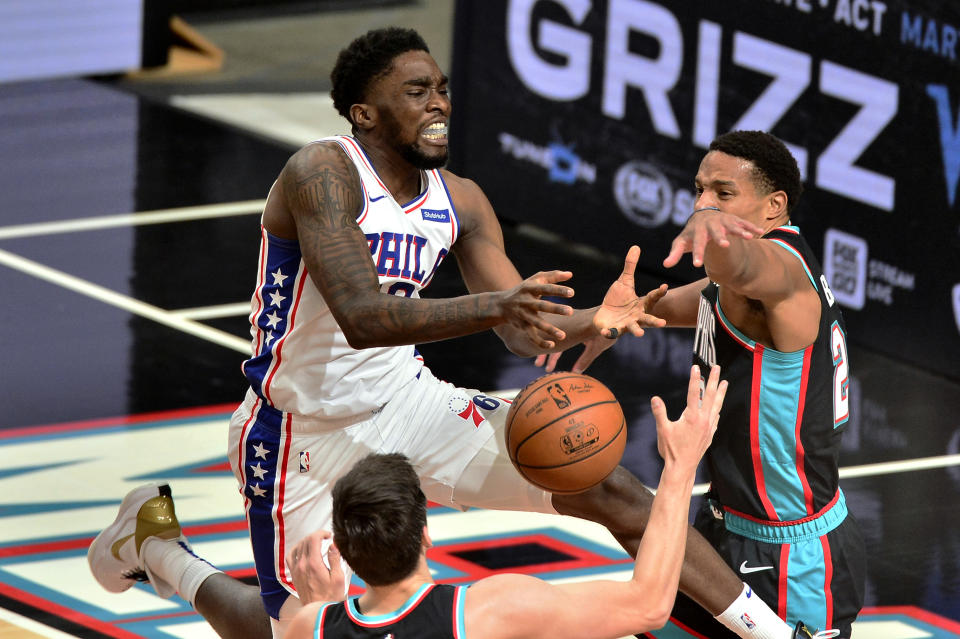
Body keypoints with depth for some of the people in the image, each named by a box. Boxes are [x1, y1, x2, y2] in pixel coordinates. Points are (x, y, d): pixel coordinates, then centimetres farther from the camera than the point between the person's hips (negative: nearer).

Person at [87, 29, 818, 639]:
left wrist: (593, 322, -22)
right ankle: (155, 544, 27)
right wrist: (494, 306, -46)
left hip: (407, 406, 6)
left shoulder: (460, 203, -1)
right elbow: (362, 318, -35)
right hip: (305, 435, -6)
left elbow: (524, 331, 1)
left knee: (611, 489, -8)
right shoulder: (321, 172, -23)